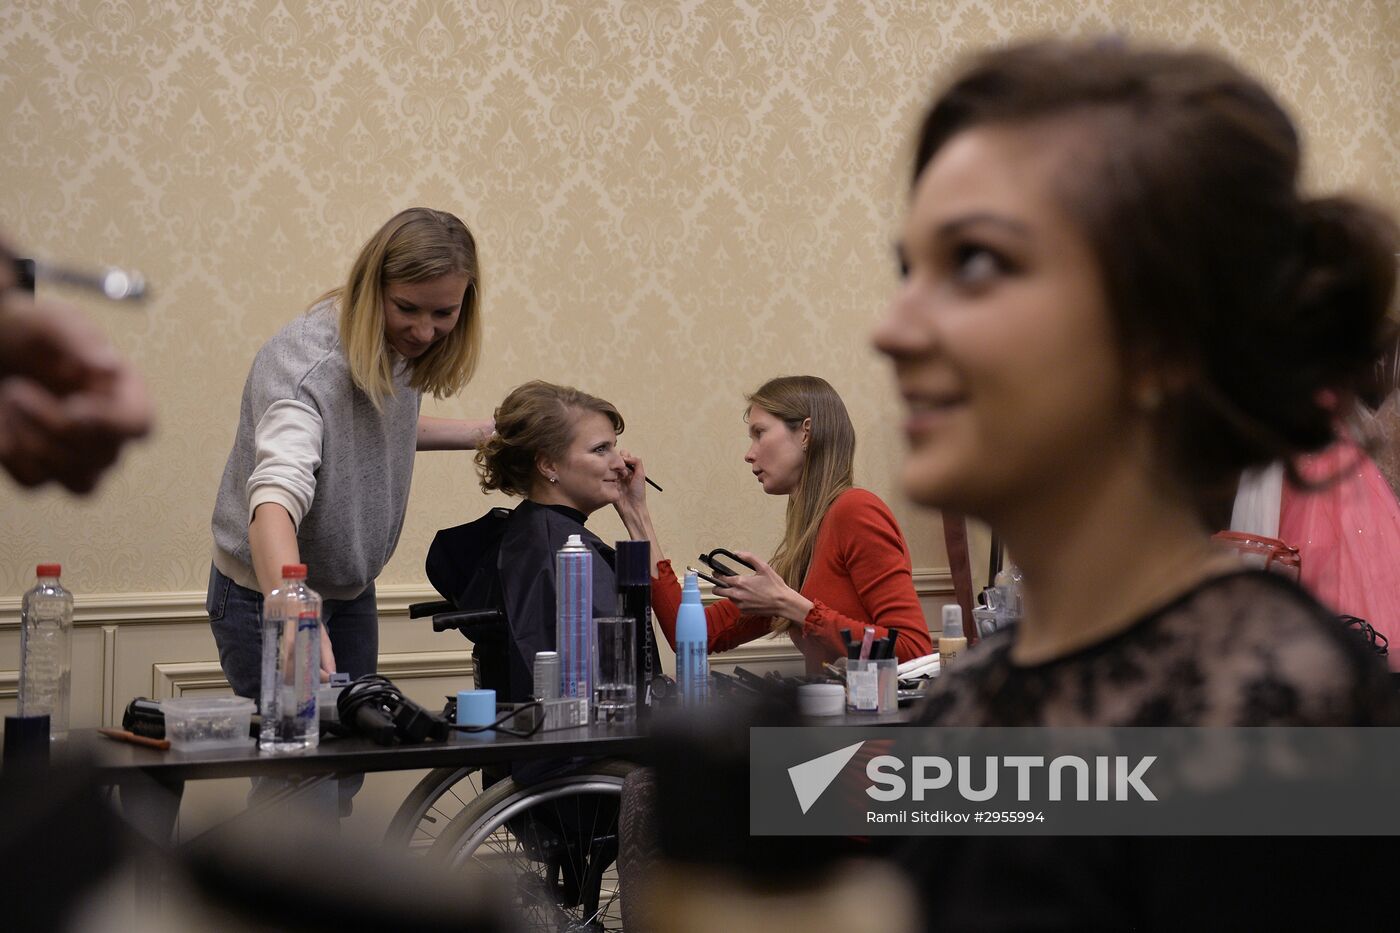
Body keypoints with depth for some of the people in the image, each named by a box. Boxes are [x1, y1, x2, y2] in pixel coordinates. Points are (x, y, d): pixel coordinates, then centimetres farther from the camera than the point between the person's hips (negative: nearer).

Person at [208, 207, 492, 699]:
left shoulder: (401, 345, -6)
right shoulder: (307, 363, -30)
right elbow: (275, 495, -46)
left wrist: (478, 434, 6)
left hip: (351, 593, 7)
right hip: (268, 596, -7)